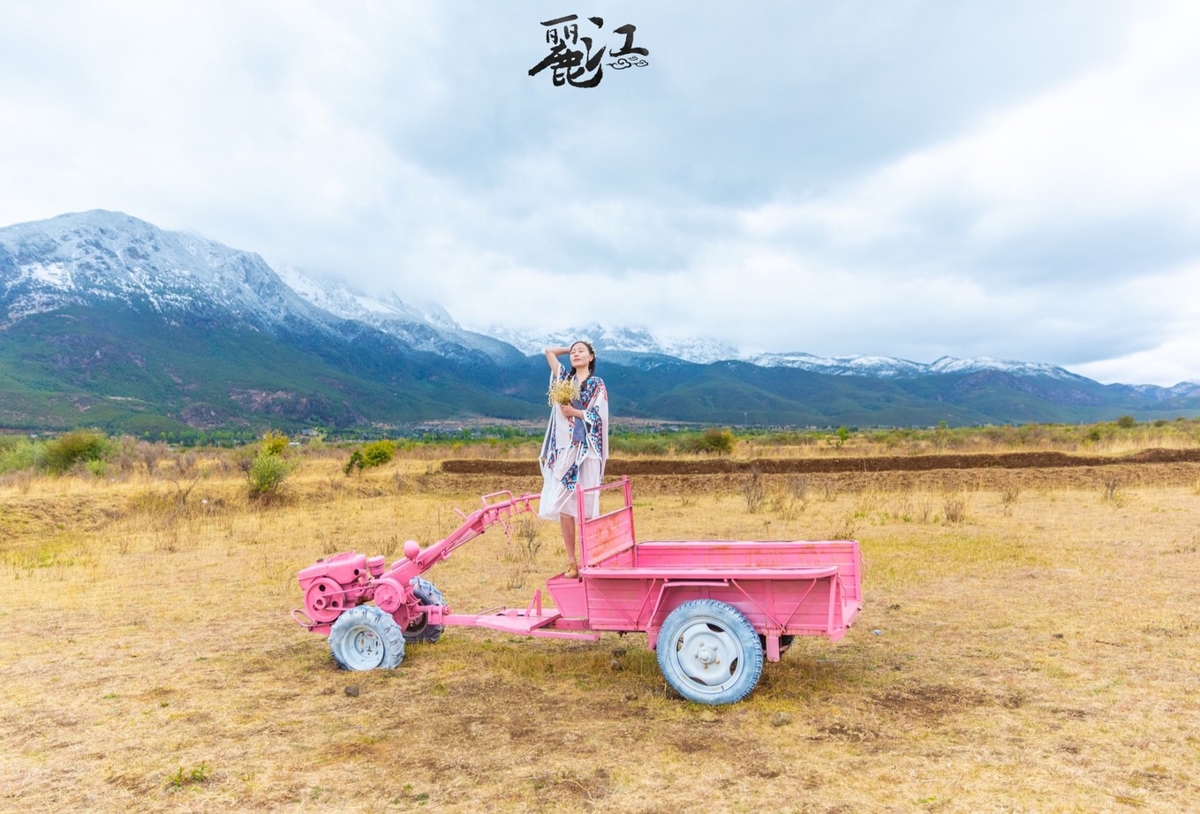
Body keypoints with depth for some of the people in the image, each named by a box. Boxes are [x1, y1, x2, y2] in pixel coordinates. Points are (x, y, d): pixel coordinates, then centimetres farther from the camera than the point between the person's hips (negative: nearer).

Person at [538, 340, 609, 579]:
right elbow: (549, 351, 21)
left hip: (586, 450, -3)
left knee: (587, 506, -5)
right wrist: (569, 348, 22)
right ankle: (571, 561, 4)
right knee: (563, 505, -3)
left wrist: (574, 412, -9)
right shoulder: (564, 378, 15)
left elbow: (600, 417, -3)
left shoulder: (597, 384, 5)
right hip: (564, 449, 3)